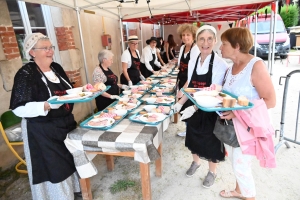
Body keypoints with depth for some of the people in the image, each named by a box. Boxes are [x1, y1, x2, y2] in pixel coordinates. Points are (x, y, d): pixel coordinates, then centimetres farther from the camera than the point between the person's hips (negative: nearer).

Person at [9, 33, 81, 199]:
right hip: (42, 131, -7)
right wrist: (47, 105, -33)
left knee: (69, 160, 20)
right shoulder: (25, 74, -16)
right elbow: (19, 109, -19)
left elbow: (67, 91, 17)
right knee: (53, 167, 6)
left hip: (66, 123, 7)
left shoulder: (57, 68, 4)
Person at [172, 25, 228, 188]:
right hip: (193, 109, 5)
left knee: (211, 141, 13)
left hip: (210, 111, -5)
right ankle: (196, 162, 49)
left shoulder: (220, 64, -18)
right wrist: (180, 103, 2)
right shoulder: (192, 61, 0)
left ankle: (212, 172, 39)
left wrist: (194, 108, -29)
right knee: (194, 137, 21)